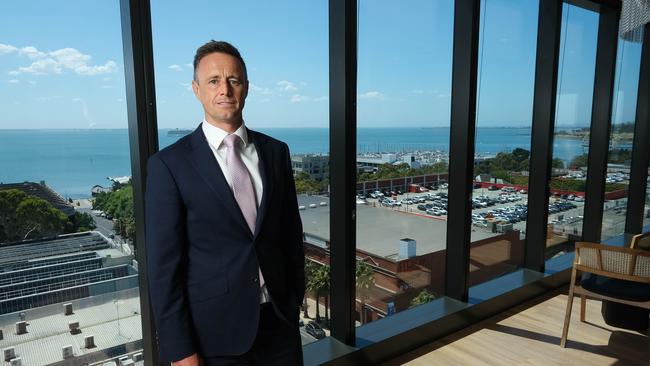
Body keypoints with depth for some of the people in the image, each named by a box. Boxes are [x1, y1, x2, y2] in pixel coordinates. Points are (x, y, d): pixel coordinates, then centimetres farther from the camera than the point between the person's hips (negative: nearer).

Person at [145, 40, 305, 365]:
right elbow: (163, 264, -10)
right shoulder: (169, 164, -10)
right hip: (213, 329, -3)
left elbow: (291, 233, 7)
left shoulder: (275, 152, 1)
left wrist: (296, 301, 9)